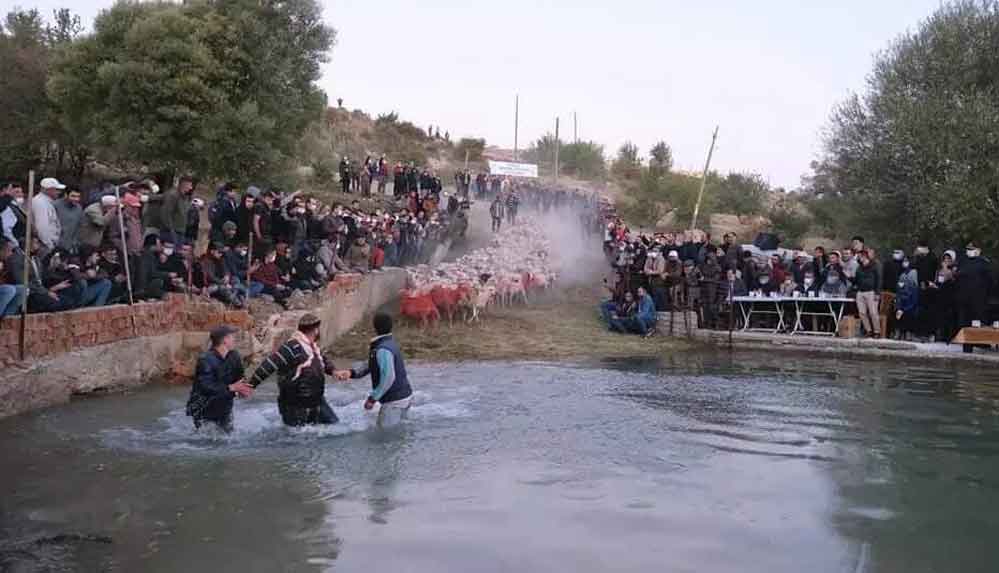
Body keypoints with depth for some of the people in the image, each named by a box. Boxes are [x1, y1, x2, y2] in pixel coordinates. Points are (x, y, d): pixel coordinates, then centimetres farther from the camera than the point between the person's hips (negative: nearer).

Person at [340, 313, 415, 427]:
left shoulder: (383, 350, -22)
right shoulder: (390, 343, 10)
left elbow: (388, 377, -28)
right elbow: (370, 366, 13)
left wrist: (373, 398, -22)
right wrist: (352, 373, -2)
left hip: (395, 401, -10)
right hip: (404, 396, 10)